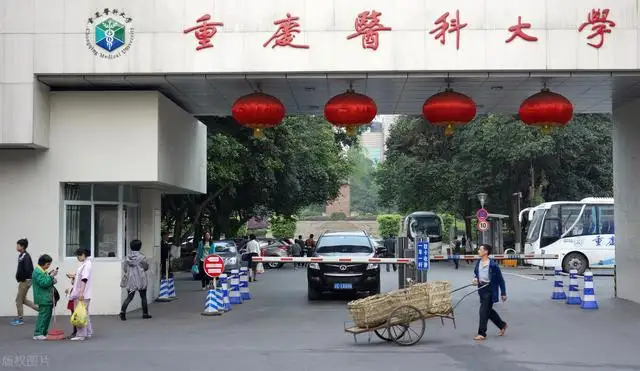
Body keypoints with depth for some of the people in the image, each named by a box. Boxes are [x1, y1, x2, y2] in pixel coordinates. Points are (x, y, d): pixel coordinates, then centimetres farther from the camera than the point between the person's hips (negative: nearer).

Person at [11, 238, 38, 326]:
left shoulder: (25, 256, -18)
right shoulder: (21, 255, 11)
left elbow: (27, 270, -25)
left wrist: (21, 279, -15)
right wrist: (19, 278, 7)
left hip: (25, 281, -10)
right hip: (24, 281, 10)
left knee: (19, 300, 0)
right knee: (23, 299, 15)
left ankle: (20, 319, 9)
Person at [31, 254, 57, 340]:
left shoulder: (42, 271, 17)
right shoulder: (38, 272, -15)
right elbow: (43, 283, -23)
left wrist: (52, 280, 7)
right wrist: (51, 276, -20)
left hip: (47, 298, 10)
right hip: (43, 298, -10)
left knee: (48, 315, 15)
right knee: (43, 315, -9)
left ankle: (44, 332, 22)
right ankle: (38, 334, -6)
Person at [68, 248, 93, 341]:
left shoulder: (87, 264, -14)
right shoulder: (84, 264, 17)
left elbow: (84, 279, -21)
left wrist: (81, 293, -25)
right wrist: (74, 276, 16)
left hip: (83, 294, -10)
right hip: (80, 294, 10)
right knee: (85, 314, 14)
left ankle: (81, 335, -4)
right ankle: (88, 333, 20)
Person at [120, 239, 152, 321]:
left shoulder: (128, 257, -1)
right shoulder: (142, 257, -12)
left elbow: (125, 269, 4)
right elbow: (146, 267, -3)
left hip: (130, 280, 3)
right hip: (140, 280, -3)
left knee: (129, 297, 7)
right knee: (143, 297, 11)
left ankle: (122, 311, -12)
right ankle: (145, 313, 17)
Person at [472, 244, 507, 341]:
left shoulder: (493, 265, -15)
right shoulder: (478, 263, 4)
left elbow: (500, 279, -9)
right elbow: (476, 274, 22)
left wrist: (503, 293, -7)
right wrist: (475, 279, -2)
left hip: (490, 289, -7)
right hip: (481, 288, 7)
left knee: (484, 310, -7)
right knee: (488, 310, 18)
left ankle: (482, 333, 2)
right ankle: (502, 325, 39)